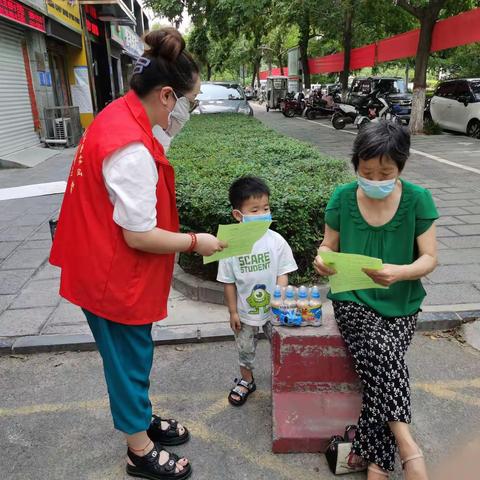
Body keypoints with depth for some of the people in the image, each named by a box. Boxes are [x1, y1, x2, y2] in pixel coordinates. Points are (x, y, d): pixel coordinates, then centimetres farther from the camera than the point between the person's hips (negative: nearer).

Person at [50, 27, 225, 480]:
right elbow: (140, 236, -25)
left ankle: (142, 420, 46)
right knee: (130, 360, 10)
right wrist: (196, 242, -11)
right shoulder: (132, 148, -29)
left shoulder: (117, 116, 3)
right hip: (115, 277, -9)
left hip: (104, 267, 9)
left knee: (132, 356, 24)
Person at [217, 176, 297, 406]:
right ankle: (246, 381, 44)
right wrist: (233, 311, -4)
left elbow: (282, 274, -10)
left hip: (273, 309, 0)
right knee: (245, 349, 19)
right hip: (245, 311, 0)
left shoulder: (275, 240, -14)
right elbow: (228, 282, -7)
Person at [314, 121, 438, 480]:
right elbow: (330, 245, 5)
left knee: (379, 367, -22)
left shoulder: (417, 199, -6)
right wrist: (323, 260, -20)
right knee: (383, 356, -27)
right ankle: (407, 445, -13)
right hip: (354, 299, 0)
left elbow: (429, 258, -5)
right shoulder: (343, 198, -5)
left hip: (401, 304, 1)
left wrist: (400, 272, -27)